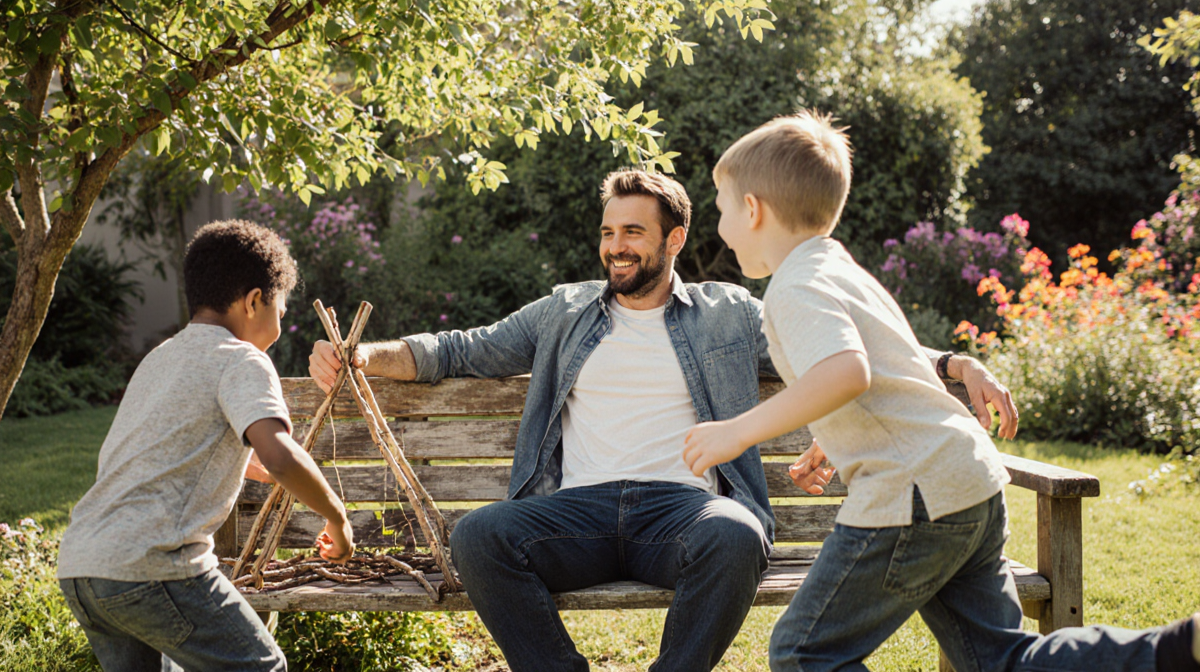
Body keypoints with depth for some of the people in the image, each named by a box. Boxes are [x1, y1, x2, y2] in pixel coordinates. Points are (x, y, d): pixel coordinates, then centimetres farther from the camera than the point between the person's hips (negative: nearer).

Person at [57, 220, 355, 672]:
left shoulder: (160, 358, 23)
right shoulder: (240, 361, -2)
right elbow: (279, 456, -20)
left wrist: (267, 473, 51)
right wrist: (336, 515, -4)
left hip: (76, 566, 8)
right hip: (150, 567, -8)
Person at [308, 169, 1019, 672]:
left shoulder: (728, 314, 16)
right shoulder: (566, 312, 22)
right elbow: (469, 350, 23)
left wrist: (960, 363, 2)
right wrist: (363, 357, 8)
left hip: (683, 504, -1)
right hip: (580, 507, 2)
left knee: (736, 537, -37)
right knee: (478, 536, -28)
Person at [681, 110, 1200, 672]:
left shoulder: (796, 290, -9)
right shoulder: (844, 270, 21)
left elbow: (846, 373, -29)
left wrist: (740, 431, -24)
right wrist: (832, 442, 39)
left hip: (913, 501, -10)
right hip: (975, 486, 10)